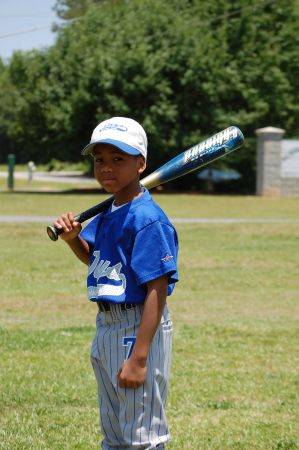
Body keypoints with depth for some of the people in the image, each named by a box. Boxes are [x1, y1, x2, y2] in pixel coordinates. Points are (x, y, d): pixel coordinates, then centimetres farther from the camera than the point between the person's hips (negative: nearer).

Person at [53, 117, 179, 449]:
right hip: (107, 323, 10)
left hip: (138, 328, -10)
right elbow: (93, 258, 26)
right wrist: (73, 237, 3)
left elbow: (157, 292, -23)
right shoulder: (107, 215, 8)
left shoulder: (147, 219, -20)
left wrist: (138, 358, -27)